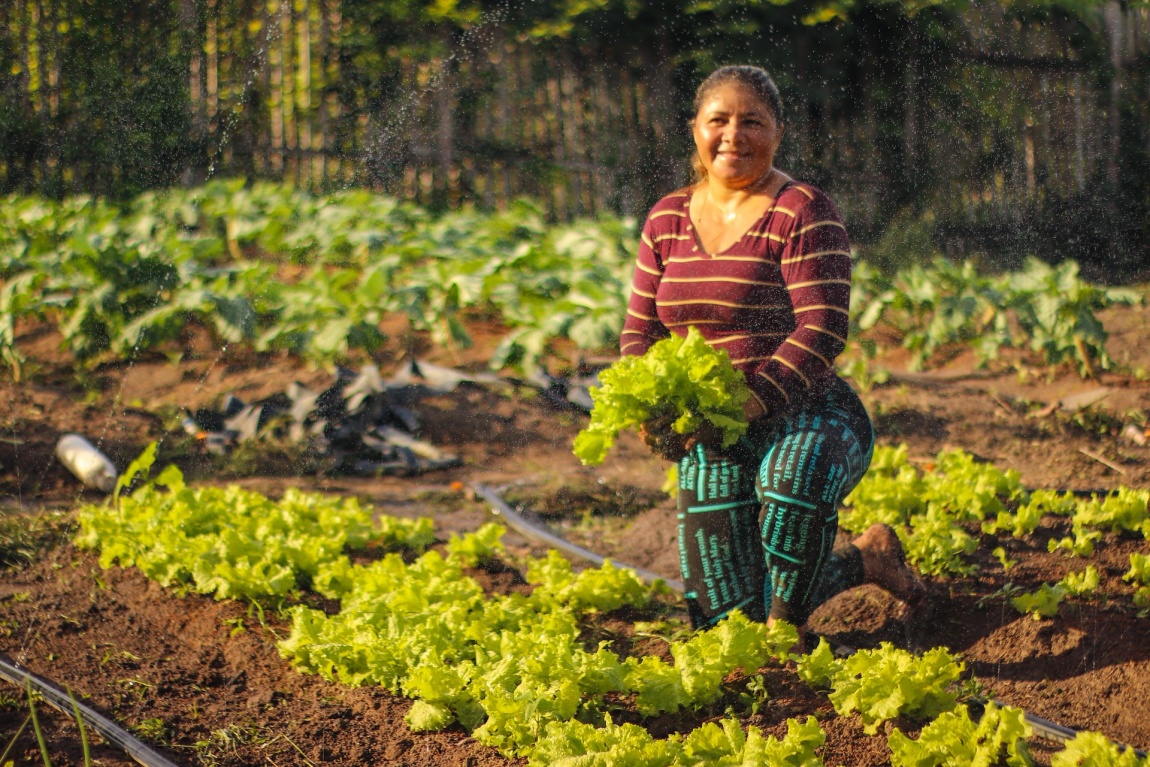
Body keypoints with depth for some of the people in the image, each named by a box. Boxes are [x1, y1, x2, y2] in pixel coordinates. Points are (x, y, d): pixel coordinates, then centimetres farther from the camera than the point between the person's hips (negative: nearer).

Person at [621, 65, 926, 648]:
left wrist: (743, 406, -29)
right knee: (725, 622, 3)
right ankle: (863, 558, 29)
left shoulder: (802, 213, -10)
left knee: (795, 474, -43)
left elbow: (821, 334, -19)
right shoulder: (668, 218, 9)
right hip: (709, 441, 6)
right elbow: (640, 328, 11)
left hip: (806, 418, -6)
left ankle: (787, 628, -19)